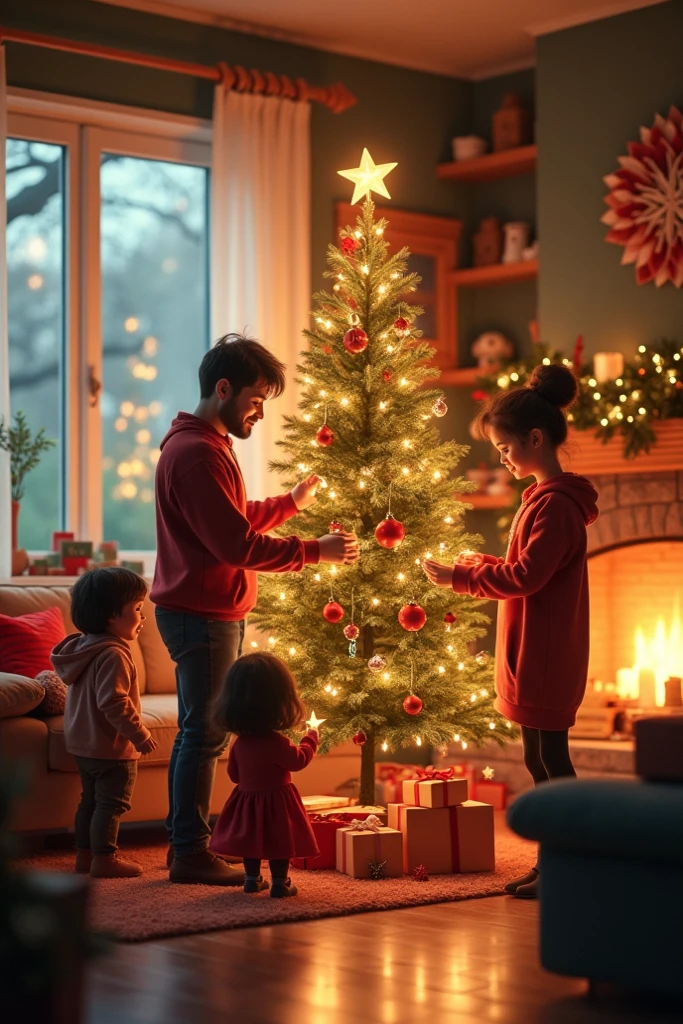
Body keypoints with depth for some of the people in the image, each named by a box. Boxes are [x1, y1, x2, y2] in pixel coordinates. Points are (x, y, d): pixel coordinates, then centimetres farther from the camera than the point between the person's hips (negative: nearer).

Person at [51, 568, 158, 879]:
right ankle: (104, 858, 2)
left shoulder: (82, 646, 7)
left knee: (91, 799, 17)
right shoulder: (112, 654, -24)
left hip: (83, 742, 10)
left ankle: (85, 853, 24)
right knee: (112, 803, -1)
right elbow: (113, 702, -29)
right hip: (111, 746, -10)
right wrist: (140, 734, -22)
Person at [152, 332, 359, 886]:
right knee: (205, 732, -5)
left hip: (213, 612, 11)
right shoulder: (195, 453, -19)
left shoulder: (208, 445, 16)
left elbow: (236, 521, 24)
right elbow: (236, 544, -24)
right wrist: (315, 551, -19)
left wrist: (292, 502, 21)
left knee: (200, 731, 14)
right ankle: (191, 853, 2)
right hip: (201, 613, -11)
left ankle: (187, 843, 22)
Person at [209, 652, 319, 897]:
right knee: (280, 840, 4)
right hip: (276, 802, -6)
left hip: (247, 797, 6)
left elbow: (234, 773, 8)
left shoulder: (239, 743, -3)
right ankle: (279, 883, 7)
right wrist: (311, 739, 3)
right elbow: (299, 760, -12)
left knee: (252, 837, 18)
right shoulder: (276, 743, -24)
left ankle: (252, 878, 27)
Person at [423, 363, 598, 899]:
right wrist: (479, 565, 10)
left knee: (549, 756, -4)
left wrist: (460, 577, -15)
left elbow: (525, 576, -21)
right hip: (535, 654, 10)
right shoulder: (547, 496, 15)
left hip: (545, 657, -10)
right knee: (542, 758, 13)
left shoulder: (554, 503, -17)